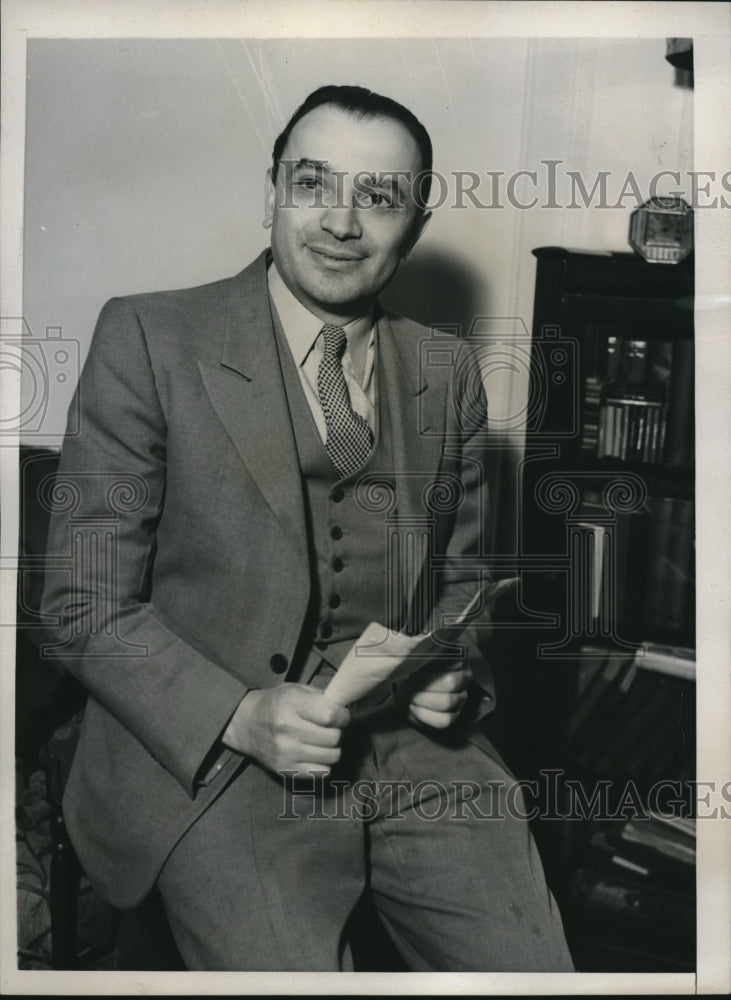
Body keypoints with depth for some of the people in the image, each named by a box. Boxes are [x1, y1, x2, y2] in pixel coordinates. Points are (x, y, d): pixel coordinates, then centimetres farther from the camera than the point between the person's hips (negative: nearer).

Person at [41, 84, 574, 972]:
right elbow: (87, 606, -6)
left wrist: (454, 668, -3)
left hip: (416, 750, 4)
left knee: (534, 966, -10)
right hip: (211, 758, -3)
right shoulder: (148, 340, -5)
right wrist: (240, 716, -18)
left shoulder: (450, 373, 8)